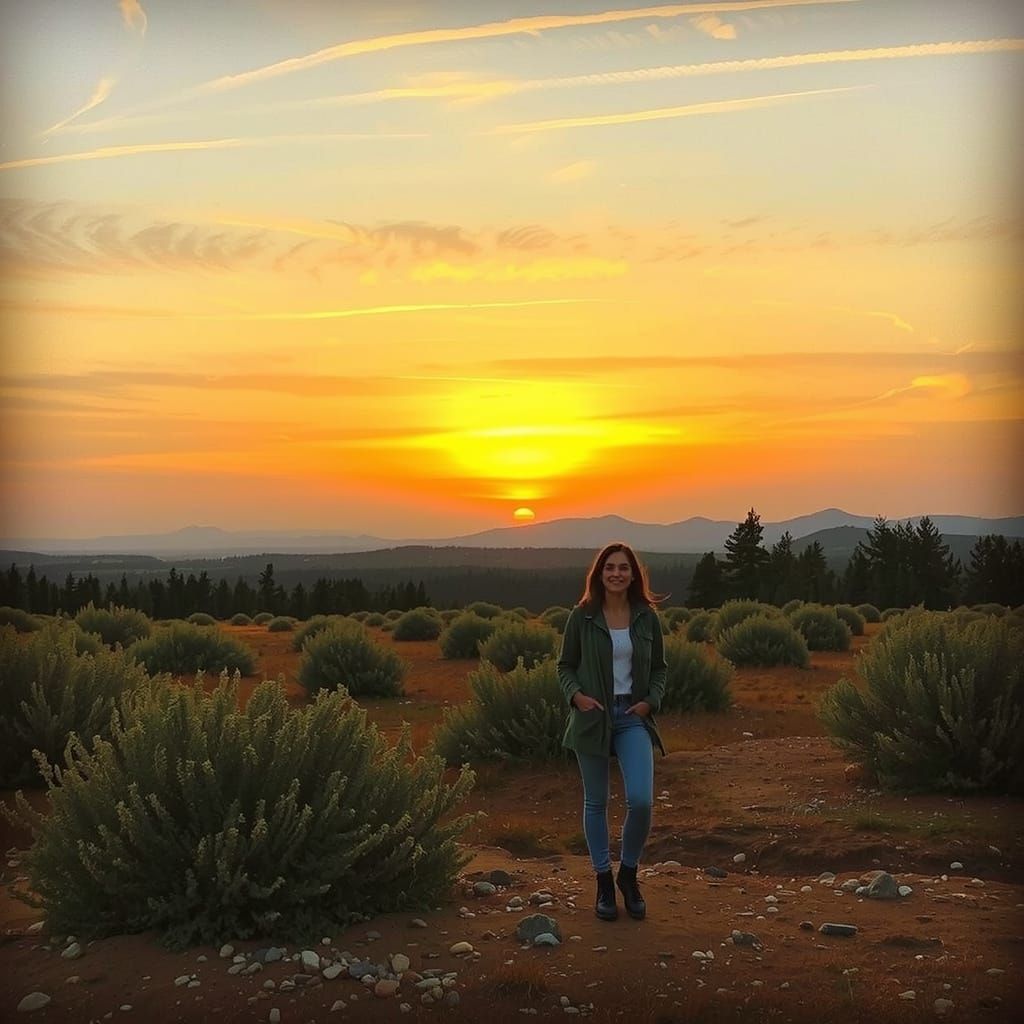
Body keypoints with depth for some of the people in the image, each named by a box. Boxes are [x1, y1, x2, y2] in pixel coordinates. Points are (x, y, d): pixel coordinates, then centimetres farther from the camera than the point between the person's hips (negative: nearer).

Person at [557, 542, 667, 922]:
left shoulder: (647, 617, 1)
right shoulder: (582, 616, -4)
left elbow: (659, 669, 10)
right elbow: (565, 666, 4)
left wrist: (651, 701, -6)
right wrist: (576, 695, -14)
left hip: (633, 717, 1)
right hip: (592, 716, 0)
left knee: (641, 800, -13)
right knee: (596, 802, 9)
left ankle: (629, 874, 12)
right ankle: (604, 883, 25)